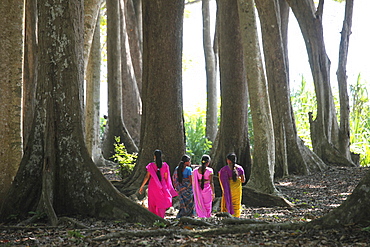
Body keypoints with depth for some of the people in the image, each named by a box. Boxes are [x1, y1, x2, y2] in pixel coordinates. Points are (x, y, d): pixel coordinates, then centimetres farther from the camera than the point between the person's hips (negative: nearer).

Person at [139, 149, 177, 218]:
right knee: (162, 204, 6)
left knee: (152, 204, 12)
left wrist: (142, 186, -1)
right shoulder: (165, 165, -4)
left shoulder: (151, 165, -7)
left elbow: (147, 177, -8)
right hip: (162, 186, 0)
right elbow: (166, 177, 0)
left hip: (152, 186, 0)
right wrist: (168, 188, 11)